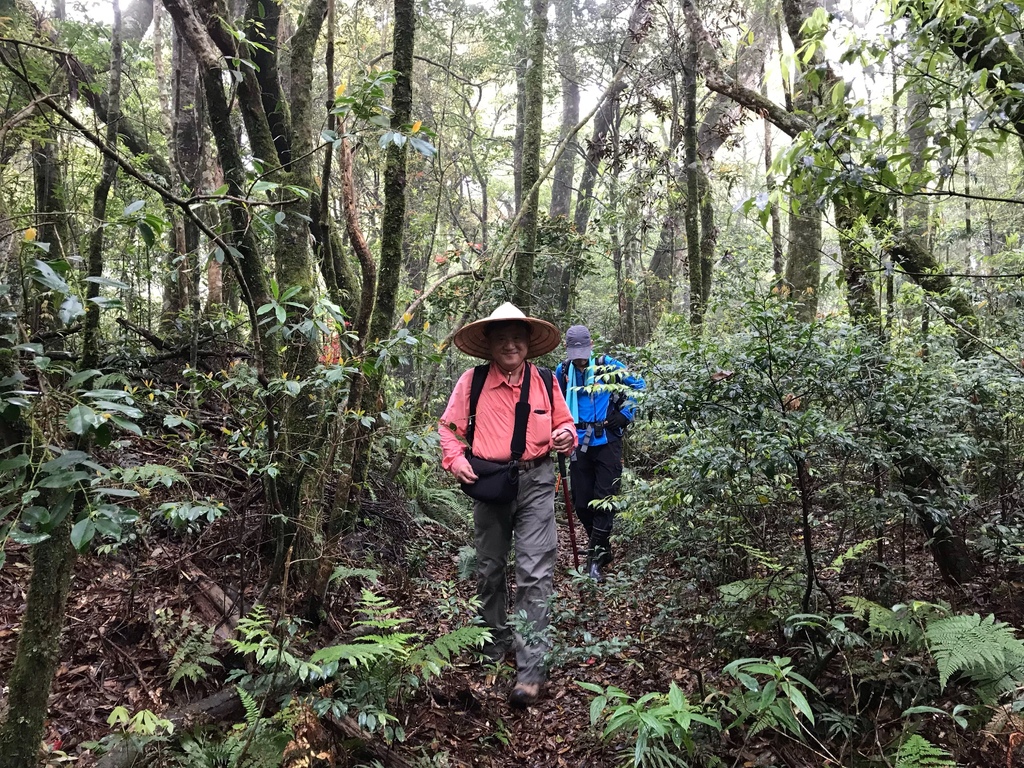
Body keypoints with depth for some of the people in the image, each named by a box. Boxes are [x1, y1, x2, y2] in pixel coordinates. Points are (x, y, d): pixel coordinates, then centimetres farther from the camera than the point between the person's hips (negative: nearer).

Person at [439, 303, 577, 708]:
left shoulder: (545, 381, 2)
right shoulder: (472, 381, -2)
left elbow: (564, 422, 13)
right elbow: (448, 425, 6)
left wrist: (566, 436, -9)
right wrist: (454, 459, -9)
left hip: (536, 484, -1)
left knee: (535, 574, -7)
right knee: (489, 570, 14)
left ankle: (530, 669, 0)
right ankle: (495, 643, 36)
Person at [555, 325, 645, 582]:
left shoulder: (607, 366, -6)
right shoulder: (562, 371, 2)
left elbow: (638, 386, 4)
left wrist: (625, 415, -2)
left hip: (607, 443, -3)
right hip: (579, 444, 3)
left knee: (603, 501, -5)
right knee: (581, 502, 6)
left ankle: (596, 558, 1)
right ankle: (602, 549, 25)